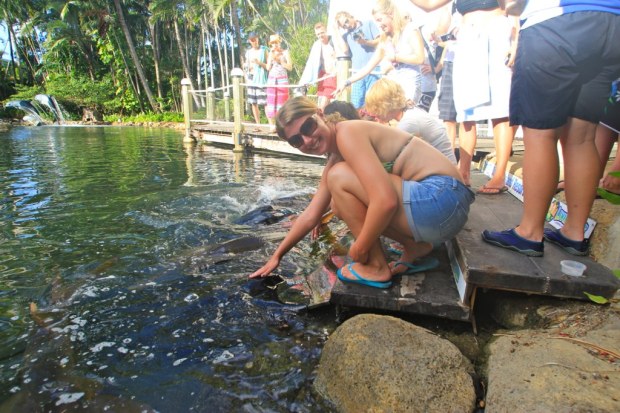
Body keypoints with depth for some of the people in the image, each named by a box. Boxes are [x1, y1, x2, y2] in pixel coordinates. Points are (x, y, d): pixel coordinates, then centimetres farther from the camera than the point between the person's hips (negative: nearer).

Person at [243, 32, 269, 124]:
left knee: (265, 103, -13)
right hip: (252, 80, 5)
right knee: (253, 103, 2)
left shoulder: (264, 50, 3)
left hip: (262, 80, -5)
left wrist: (259, 62, -14)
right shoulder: (248, 52, 16)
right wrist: (248, 69, 2)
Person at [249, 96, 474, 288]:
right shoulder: (334, 161, 15)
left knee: (339, 178, -14)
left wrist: (360, 248, -10)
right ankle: (416, 248, 11)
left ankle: (377, 268, -3)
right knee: (340, 204, 15)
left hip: (442, 198, -10)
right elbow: (310, 216, 21)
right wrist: (276, 256, 24)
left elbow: (386, 201, -25)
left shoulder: (348, 132, -14)